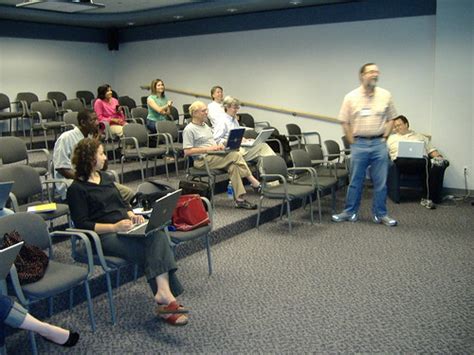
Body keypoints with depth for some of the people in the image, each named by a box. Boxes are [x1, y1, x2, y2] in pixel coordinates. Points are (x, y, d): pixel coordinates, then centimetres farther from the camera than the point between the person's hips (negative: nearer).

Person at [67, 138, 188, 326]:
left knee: (158, 234, -27)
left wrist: (132, 215, 3)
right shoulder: (77, 189, -2)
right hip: (105, 236, -6)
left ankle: (164, 293, -36)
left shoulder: (105, 177, 21)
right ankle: (165, 297, -25)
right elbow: (82, 224, -9)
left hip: (126, 227, 6)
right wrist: (114, 227, -21)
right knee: (153, 253, -27)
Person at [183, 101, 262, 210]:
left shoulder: (205, 125, 21)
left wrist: (218, 146, 4)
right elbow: (187, 152, -15)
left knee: (233, 166, -22)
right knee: (236, 155, -23)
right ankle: (254, 182, -16)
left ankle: (240, 199, -26)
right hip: (202, 160, -8)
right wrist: (207, 149, -19)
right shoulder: (189, 129, -7)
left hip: (214, 156, 8)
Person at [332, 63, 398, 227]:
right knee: (355, 182, 8)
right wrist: (353, 143, 0)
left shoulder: (385, 95, 3)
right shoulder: (351, 97, -1)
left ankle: (380, 214, 18)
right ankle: (350, 212, 20)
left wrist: (384, 138, 2)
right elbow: (345, 122, 3)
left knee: (381, 182, 5)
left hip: (379, 144, 1)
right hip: (359, 144, -1)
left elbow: (391, 119, 10)